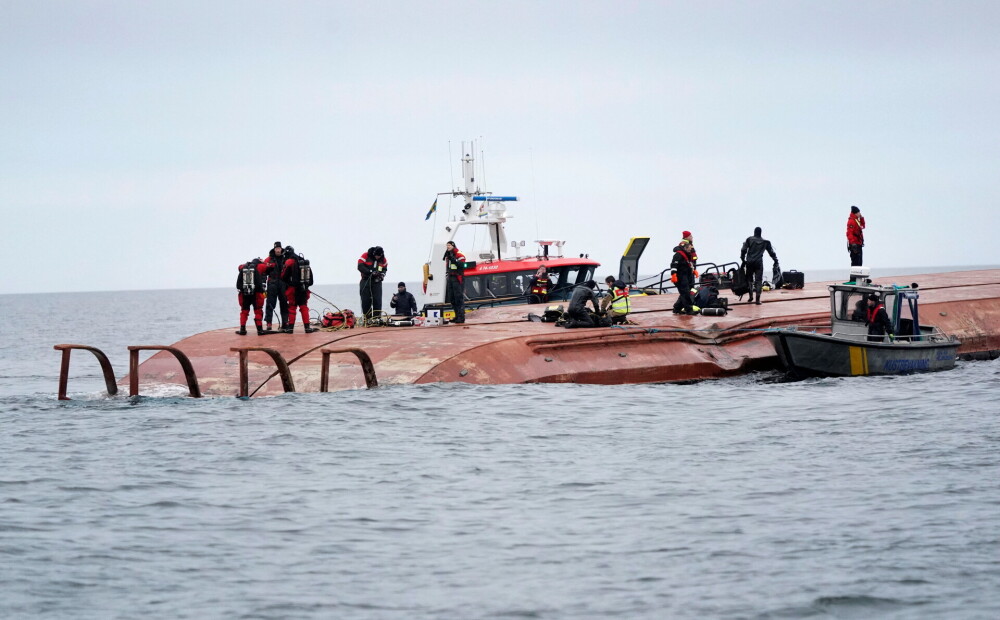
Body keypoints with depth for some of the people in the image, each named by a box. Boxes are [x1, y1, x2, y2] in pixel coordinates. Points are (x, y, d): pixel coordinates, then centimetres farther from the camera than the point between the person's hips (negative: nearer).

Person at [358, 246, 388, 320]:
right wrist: (371, 272, -20)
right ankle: (367, 318, 2)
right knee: (366, 300, -3)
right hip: (366, 281, -2)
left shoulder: (383, 259, 4)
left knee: (377, 300, -8)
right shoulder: (365, 256, -7)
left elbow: (384, 269, 17)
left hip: (377, 282, 2)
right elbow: (360, 267, -14)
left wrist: (382, 274, -6)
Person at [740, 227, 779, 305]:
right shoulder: (765, 242, 9)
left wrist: (743, 259, 10)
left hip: (750, 262, 0)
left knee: (749, 279, 13)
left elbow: (743, 250, 0)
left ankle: (751, 297, 7)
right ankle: (757, 299, -8)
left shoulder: (749, 239, 6)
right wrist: (775, 260, 25)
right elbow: (771, 252, 14)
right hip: (759, 263, 0)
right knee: (758, 281, -1)